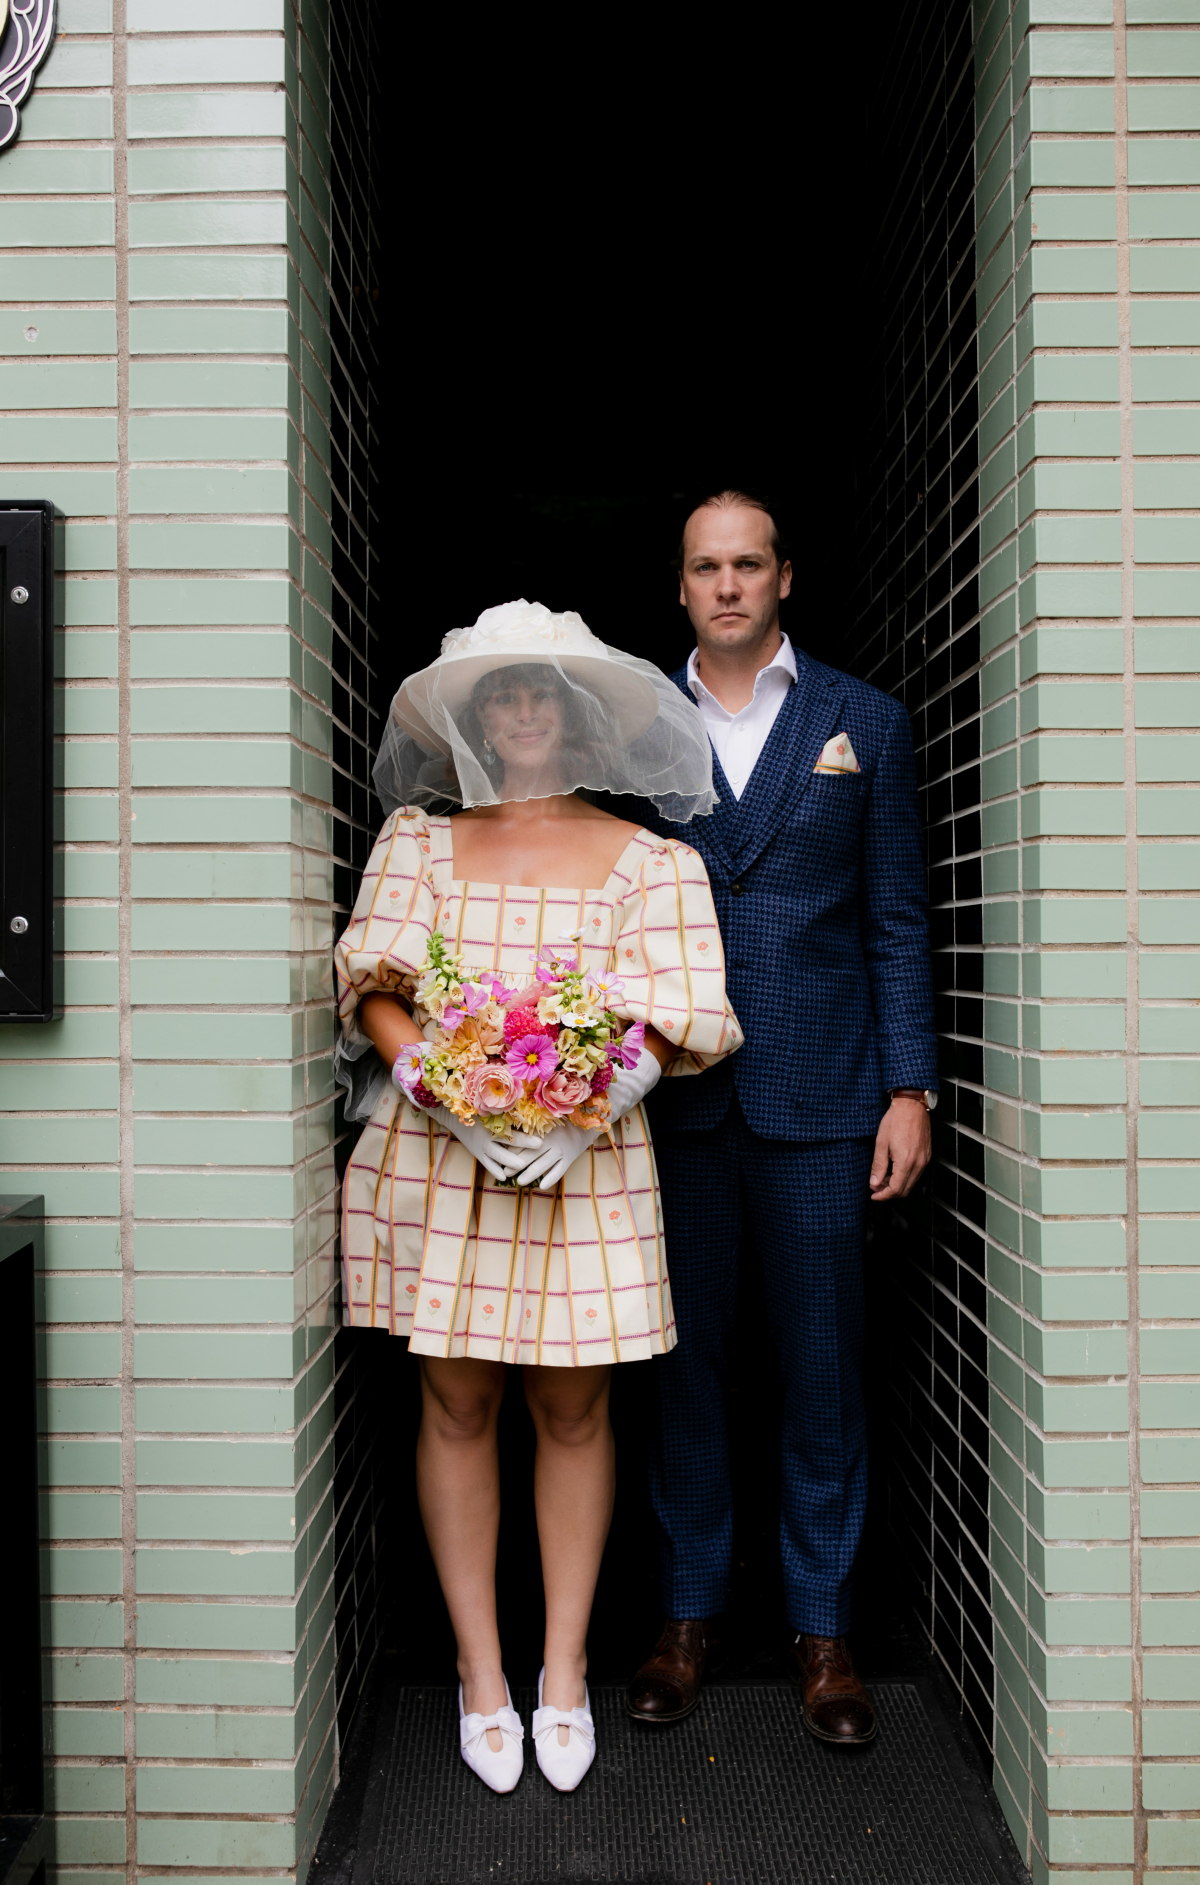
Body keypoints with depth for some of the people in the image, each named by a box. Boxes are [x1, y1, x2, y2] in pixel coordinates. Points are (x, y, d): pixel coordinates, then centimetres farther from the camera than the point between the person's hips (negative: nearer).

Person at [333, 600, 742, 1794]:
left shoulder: (647, 861, 6)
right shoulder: (417, 840, 9)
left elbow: (679, 1019, -3)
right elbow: (374, 989, 1)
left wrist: (578, 1111, -17)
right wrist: (451, 1099, -15)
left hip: (586, 1159, -1)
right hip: (433, 1158, 1)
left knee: (573, 1410, 6)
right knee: (456, 1406, 6)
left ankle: (565, 1670, 21)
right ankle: (480, 1671, 20)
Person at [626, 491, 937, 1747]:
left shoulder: (865, 722, 7)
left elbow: (896, 921, 5)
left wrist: (910, 1088, -1)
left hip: (815, 1095, 0)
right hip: (670, 1091, 1)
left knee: (822, 1365, 6)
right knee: (682, 1361, 9)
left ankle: (822, 1630, 21)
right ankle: (689, 1615, 24)